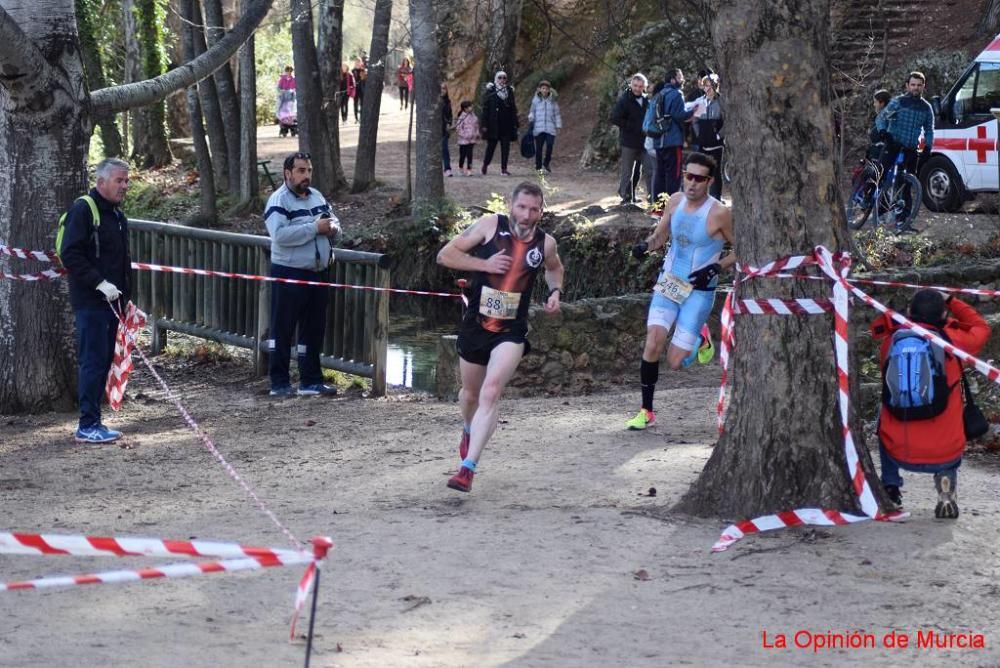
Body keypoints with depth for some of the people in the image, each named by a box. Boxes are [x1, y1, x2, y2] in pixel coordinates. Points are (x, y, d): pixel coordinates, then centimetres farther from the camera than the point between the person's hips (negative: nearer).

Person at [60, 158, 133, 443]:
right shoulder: (83, 210, -11)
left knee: (104, 361, 10)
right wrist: (99, 283, -22)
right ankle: (88, 425, -5)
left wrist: (125, 295, 20)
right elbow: (70, 255, -18)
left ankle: (92, 422, 16)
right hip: (90, 302, -9)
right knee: (93, 361, -8)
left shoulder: (117, 214, 17)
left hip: (111, 301, 9)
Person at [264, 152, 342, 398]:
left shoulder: (317, 197, 13)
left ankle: (311, 381, 19)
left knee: (314, 329, 11)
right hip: (289, 274, -7)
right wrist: (314, 228, -24)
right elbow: (279, 234, -25)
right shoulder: (279, 200, -11)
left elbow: (334, 222, 22)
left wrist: (333, 228, -3)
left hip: (318, 273, 7)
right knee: (282, 329, -1)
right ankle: (279, 382, 3)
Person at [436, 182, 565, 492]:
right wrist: (485, 263, -17)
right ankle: (469, 431, 56)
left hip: (511, 332, -1)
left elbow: (554, 268, 24)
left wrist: (555, 291, 4)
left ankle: (467, 468, -23)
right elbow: (445, 255, -7)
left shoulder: (545, 243, -1)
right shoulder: (489, 225, -8)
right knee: (470, 393, 20)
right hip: (475, 325, 1)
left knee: (490, 394, -21)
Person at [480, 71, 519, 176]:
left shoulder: (509, 91, 10)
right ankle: (485, 165, 20)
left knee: (505, 147, 0)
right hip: (493, 123, -3)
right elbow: (485, 108, -3)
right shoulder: (491, 91, -1)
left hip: (507, 125, 3)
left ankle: (504, 168, 3)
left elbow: (513, 108, 13)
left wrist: (515, 123, 7)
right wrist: (484, 124, -9)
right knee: (491, 145, 2)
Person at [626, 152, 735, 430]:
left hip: (699, 290, -3)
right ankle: (646, 412, -4)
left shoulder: (719, 213, -16)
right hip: (668, 282, 4)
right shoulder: (675, 201, -2)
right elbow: (661, 234, 13)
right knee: (653, 342, -16)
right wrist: (646, 245, -8)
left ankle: (700, 340, 31)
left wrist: (716, 268, -18)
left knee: (675, 362, -4)